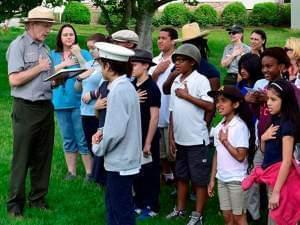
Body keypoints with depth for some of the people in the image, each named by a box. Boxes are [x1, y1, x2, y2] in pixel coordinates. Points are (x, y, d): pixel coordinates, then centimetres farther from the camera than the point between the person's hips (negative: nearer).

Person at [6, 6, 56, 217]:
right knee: (22, 158, 0)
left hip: (46, 107, 7)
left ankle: (38, 198, 22)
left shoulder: (45, 48, 14)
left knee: (43, 157, 11)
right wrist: (39, 68, -13)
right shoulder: (18, 45, -8)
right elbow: (14, 79, -16)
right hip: (26, 109, -7)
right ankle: (15, 202, 9)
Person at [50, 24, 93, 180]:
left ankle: (89, 172, 3)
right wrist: (64, 64, -10)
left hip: (79, 101, -3)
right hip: (61, 102, 3)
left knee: (83, 139, -4)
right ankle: (71, 171, 20)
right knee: (68, 139, 11)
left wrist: (78, 55, -15)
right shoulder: (53, 54, 10)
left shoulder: (84, 53, 2)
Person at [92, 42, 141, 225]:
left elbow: (115, 132, -24)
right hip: (122, 159, 9)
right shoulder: (126, 86, 8)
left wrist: (98, 148, -8)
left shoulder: (118, 91, -21)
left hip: (120, 162, -9)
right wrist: (102, 133, 2)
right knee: (113, 204, 21)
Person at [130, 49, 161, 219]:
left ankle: (153, 207, 15)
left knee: (150, 173, 4)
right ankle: (139, 203, 27)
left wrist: (148, 142, -17)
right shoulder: (132, 86, 4)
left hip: (148, 138, -6)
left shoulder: (152, 88, -14)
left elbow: (154, 117, -15)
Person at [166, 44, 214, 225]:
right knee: (181, 176, 17)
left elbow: (210, 106, -19)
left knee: (200, 178, 3)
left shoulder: (201, 80, -11)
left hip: (197, 139, -7)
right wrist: (171, 137, 8)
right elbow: (173, 111, 11)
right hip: (180, 138, 7)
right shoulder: (176, 82, 8)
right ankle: (180, 209, 29)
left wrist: (187, 96, -17)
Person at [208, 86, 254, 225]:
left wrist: (225, 141, -17)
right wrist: (212, 179, 11)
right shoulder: (219, 127, 6)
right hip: (222, 178, 7)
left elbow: (240, 156, -18)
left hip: (236, 179, -7)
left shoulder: (240, 126, -15)